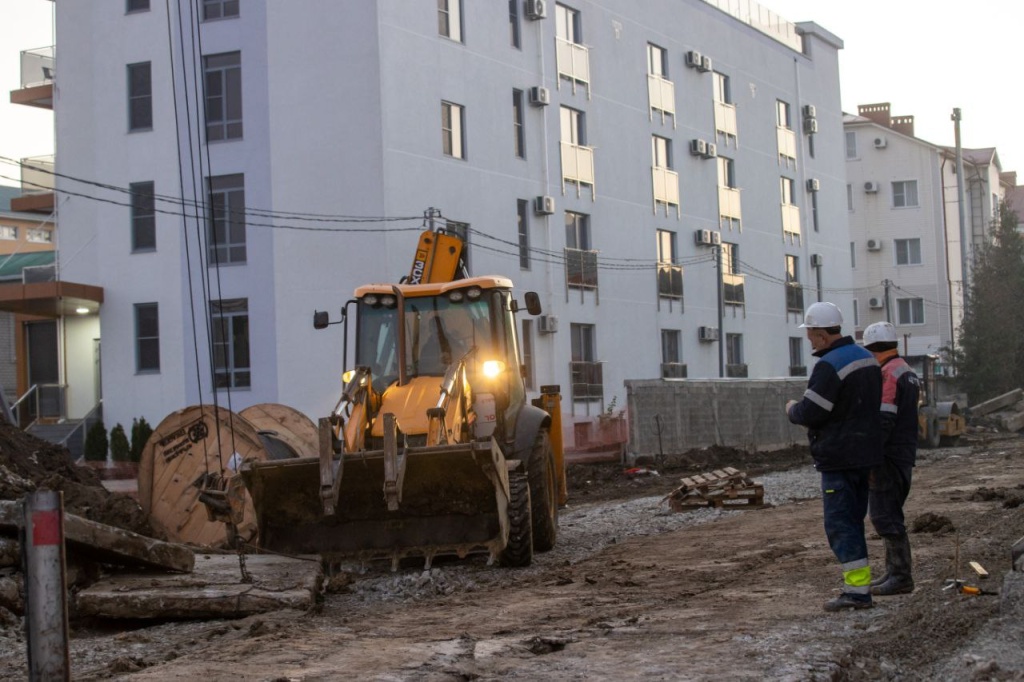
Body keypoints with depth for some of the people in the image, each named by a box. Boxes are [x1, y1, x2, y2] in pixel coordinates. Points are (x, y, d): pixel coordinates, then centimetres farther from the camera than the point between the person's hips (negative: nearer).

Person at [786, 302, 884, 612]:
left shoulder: (830, 366, -19)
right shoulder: (866, 358, 13)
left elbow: (810, 413, -21)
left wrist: (793, 409, 1)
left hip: (839, 457, -9)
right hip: (866, 454, 9)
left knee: (839, 522, -6)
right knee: (853, 519, 17)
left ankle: (858, 589, -9)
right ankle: (859, 581, 20)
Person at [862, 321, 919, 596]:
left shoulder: (888, 375, -15)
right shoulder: (907, 372, 16)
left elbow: (884, 421, -22)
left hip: (889, 457, -10)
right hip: (905, 454, 10)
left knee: (885, 516, -8)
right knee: (887, 514, 16)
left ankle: (901, 576, -8)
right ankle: (894, 571, 19)